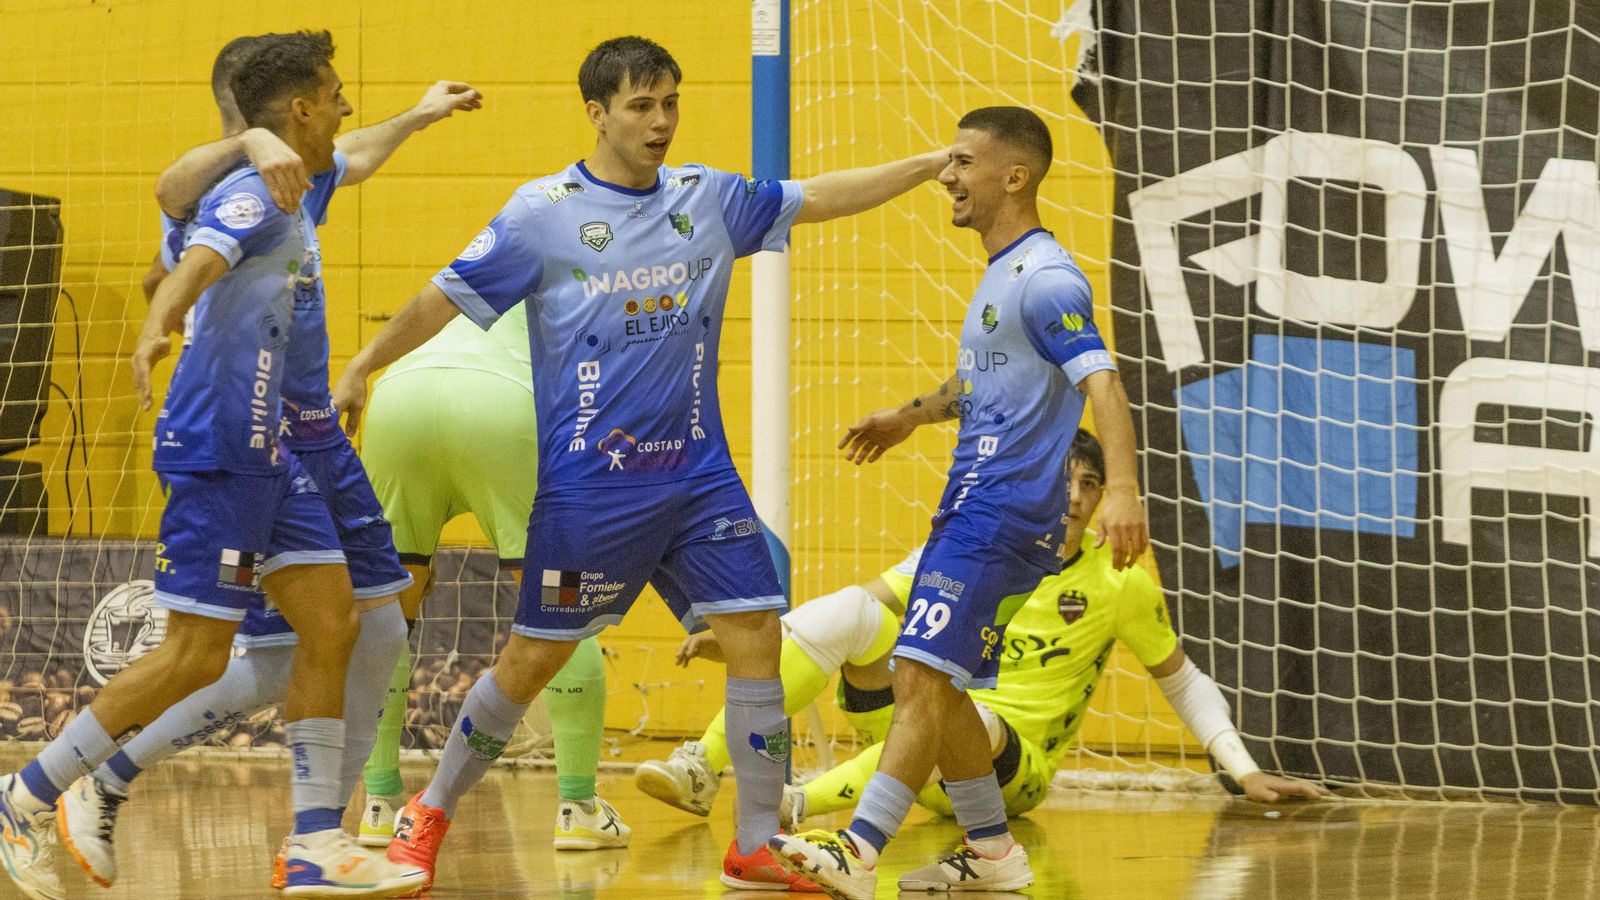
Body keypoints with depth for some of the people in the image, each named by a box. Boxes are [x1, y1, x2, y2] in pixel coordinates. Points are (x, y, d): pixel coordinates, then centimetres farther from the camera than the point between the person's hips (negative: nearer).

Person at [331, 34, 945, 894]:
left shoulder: (708, 198, 7)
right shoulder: (544, 211, -6)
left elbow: (820, 196, 11)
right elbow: (449, 295, -2)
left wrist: (934, 163, 5)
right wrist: (362, 366, -1)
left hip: (697, 474, 4)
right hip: (587, 486, -4)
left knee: (756, 638, -6)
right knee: (533, 660, 1)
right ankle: (427, 815, 20)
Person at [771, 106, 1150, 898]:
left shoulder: (1045, 278, -13)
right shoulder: (1000, 276, 18)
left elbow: (1101, 383, -24)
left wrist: (1121, 488, -38)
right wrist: (910, 417, 49)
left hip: (1006, 512, -10)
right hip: (971, 507, 10)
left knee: (922, 676, -19)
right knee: (933, 686, 14)